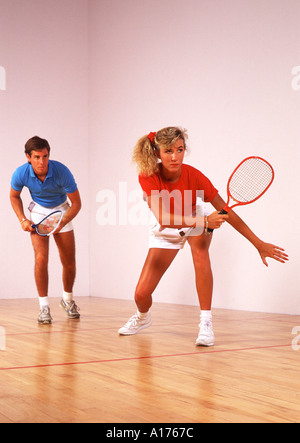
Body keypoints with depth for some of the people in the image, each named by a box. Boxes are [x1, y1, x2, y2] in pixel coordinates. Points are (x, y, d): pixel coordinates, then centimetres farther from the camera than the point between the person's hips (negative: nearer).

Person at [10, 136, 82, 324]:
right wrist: (23, 219, -12)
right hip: (39, 211, 0)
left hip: (62, 211, 0)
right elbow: (14, 196, 1)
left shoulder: (61, 171, -29)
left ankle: (68, 299, 27)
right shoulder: (21, 174, -23)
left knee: (69, 263, 1)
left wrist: (61, 224, -31)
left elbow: (77, 203, -19)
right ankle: (44, 307, -7)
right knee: (41, 259, -17)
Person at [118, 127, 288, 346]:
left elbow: (226, 212, -24)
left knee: (200, 254, -35)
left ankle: (206, 323, -24)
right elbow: (163, 219, -39)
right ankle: (143, 318, 31)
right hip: (165, 230, 0)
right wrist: (204, 222, -51)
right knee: (142, 293, -6)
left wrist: (259, 243, -25)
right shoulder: (148, 176, -31)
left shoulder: (194, 176, -30)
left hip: (197, 217, 0)